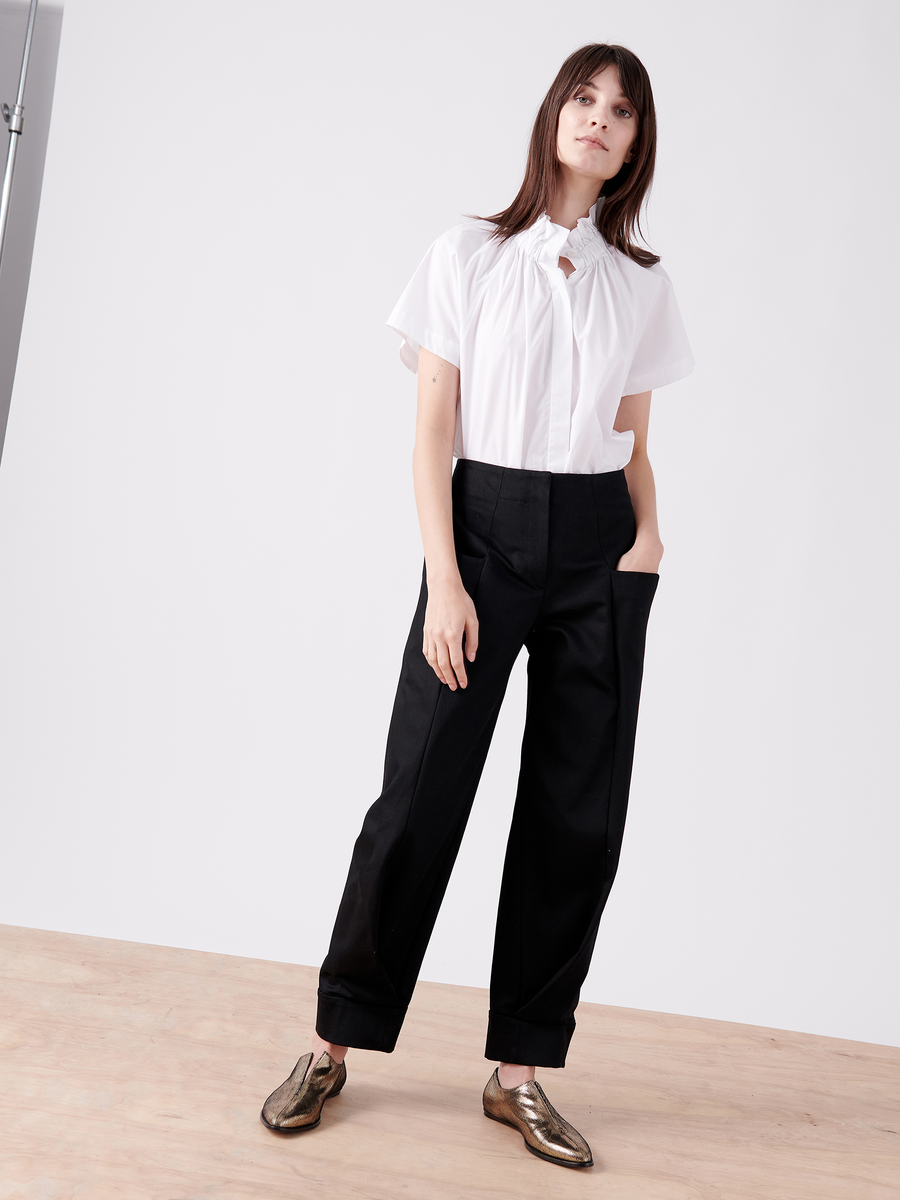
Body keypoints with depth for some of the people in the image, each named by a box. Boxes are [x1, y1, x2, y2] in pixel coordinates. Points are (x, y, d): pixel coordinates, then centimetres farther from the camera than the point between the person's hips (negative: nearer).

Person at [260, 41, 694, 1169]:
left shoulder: (643, 284, 12)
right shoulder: (469, 254, 3)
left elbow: (633, 443, 16)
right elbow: (433, 432, -2)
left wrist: (649, 532, -5)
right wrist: (444, 583, -11)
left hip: (600, 548, 3)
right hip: (485, 527, -3)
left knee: (577, 813, 2)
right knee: (421, 790, -4)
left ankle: (519, 1071, 15)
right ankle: (334, 1045, 13)